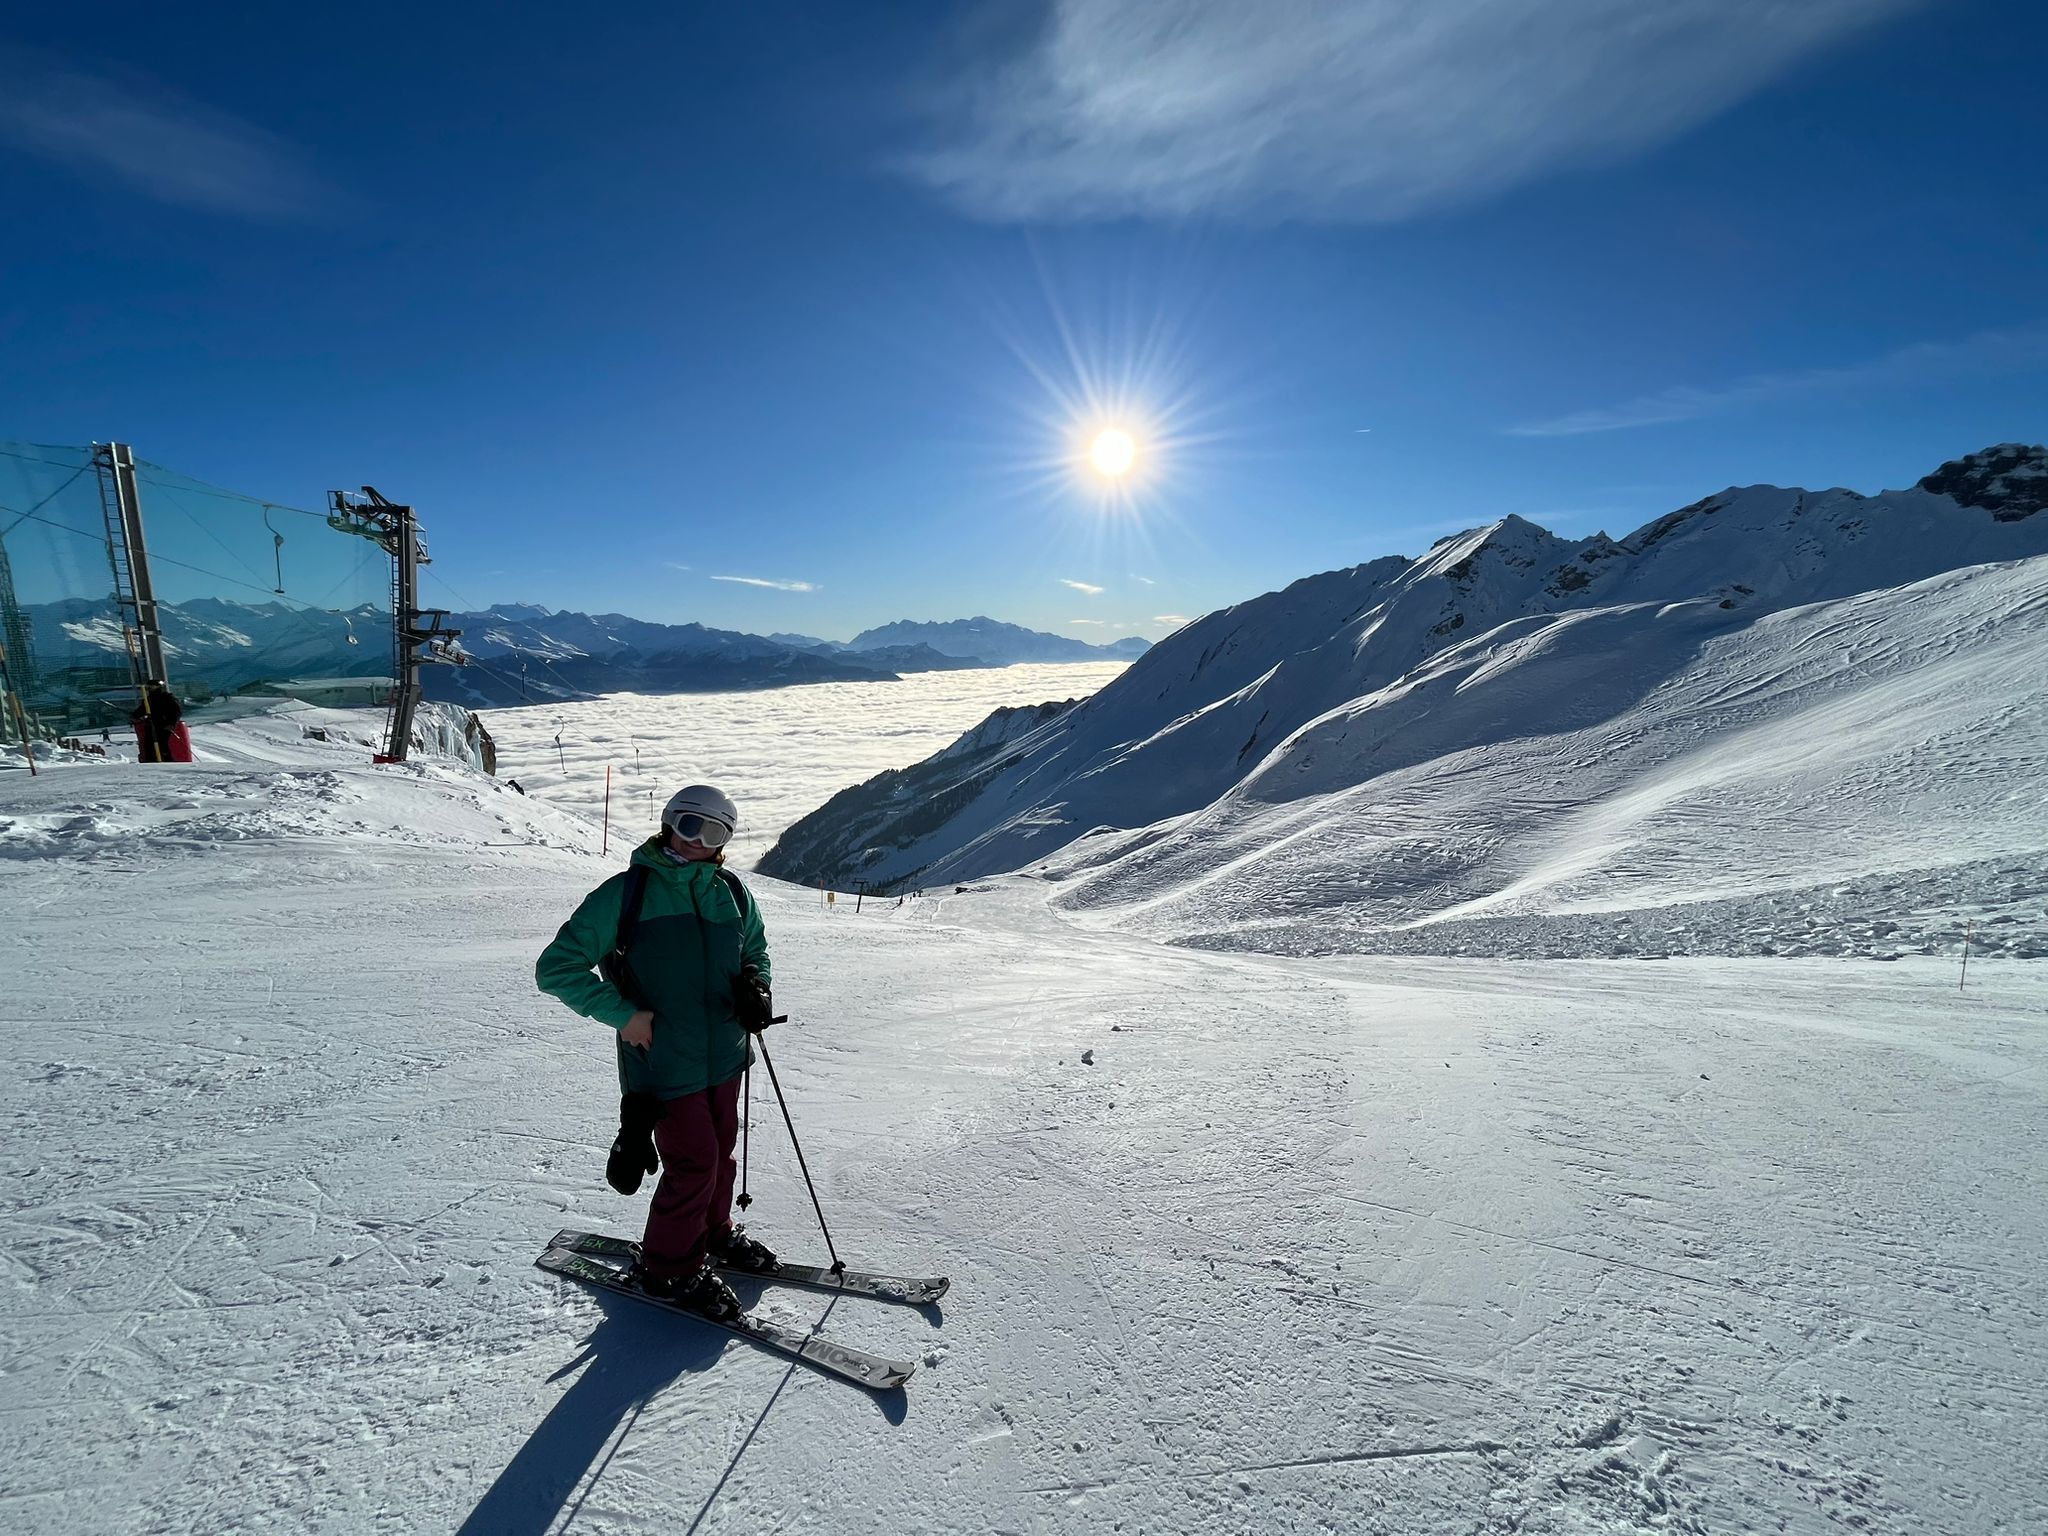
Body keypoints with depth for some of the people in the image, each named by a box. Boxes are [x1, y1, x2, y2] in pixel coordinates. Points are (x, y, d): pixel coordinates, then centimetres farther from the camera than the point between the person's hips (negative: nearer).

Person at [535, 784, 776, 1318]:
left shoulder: (732, 892, 2)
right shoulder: (626, 893, -12)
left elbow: (755, 950, 19)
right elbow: (556, 967, -10)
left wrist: (755, 985, -3)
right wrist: (622, 1012, -18)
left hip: (724, 1054, 5)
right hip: (663, 1060, -5)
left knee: (721, 1151, 19)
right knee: (693, 1163, -1)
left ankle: (713, 1233, 44)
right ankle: (669, 1266, 24)